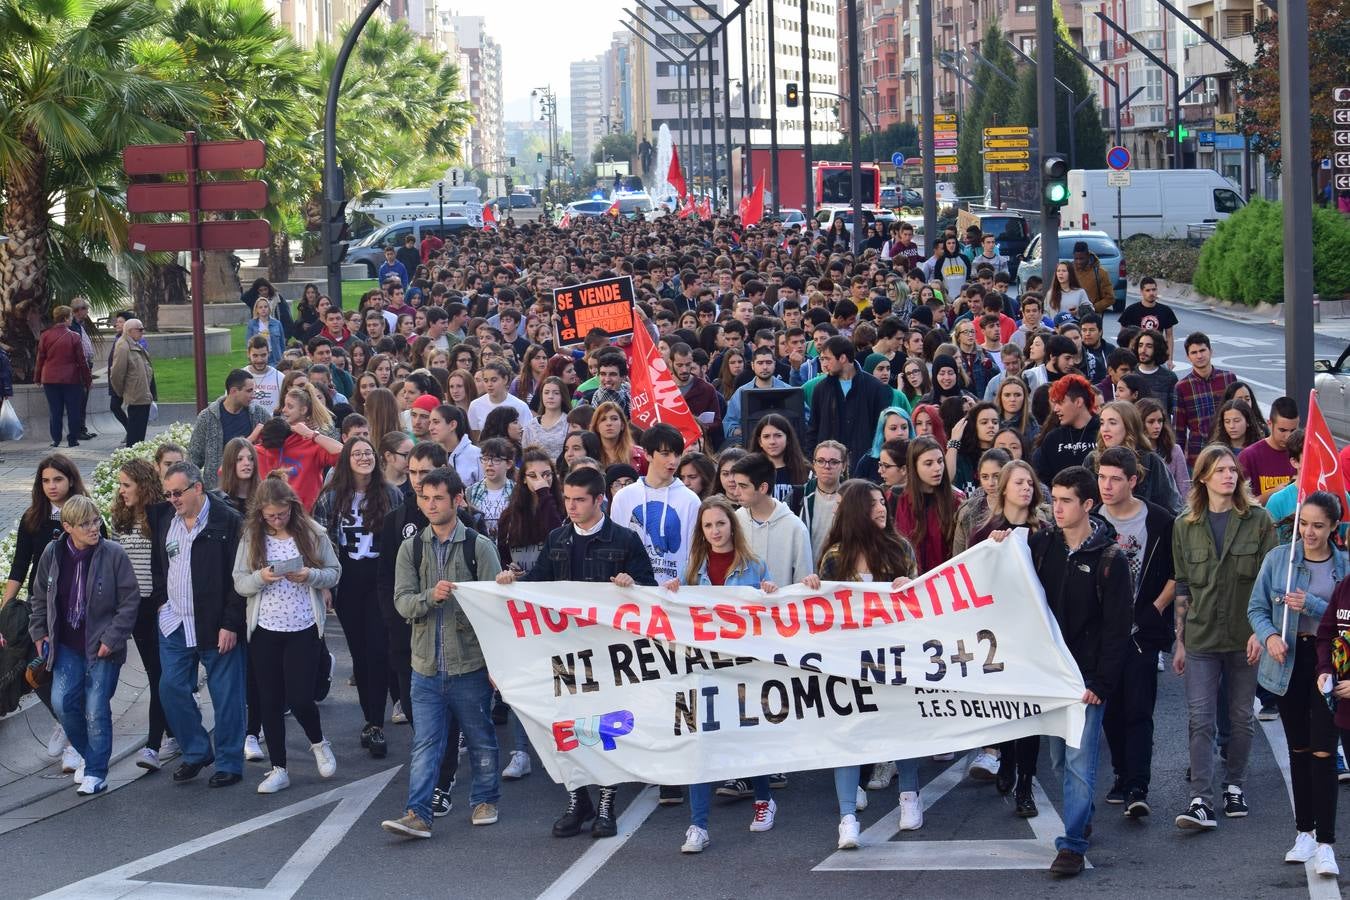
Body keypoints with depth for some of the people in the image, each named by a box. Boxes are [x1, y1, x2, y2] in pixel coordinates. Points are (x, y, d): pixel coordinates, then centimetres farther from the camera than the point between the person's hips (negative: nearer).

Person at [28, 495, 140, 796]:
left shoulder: (113, 554, -13)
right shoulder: (52, 554, -1)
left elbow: (130, 600, -8)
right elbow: (40, 597, 14)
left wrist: (112, 638, -12)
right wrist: (39, 632, 9)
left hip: (103, 646, -3)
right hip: (68, 645, 3)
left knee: (96, 709, -4)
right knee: (62, 701, -6)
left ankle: (96, 772, 10)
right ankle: (90, 756, 18)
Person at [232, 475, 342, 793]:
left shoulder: (312, 532, -3)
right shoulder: (251, 536, -1)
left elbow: (333, 573, 1)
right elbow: (239, 583, 0)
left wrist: (310, 575, -18)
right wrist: (261, 577, -21)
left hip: (304, 628, -2)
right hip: (264, 630, 2)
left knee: (300, 699, -5)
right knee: (271, 701, 7)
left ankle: (319, 743, 28)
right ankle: (278, 769, 18)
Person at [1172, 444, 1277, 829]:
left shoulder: (1258, 520, 1)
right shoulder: (1185, 525, 6)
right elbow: (1182, 587, 8)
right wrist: (1180, 640, 5)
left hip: (1245, 636, 0)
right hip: (1201, 636, 0)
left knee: (1241, 717, 9)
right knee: (1200, 719, -7)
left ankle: (1234, 786, 26)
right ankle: (1201, 801, -10)